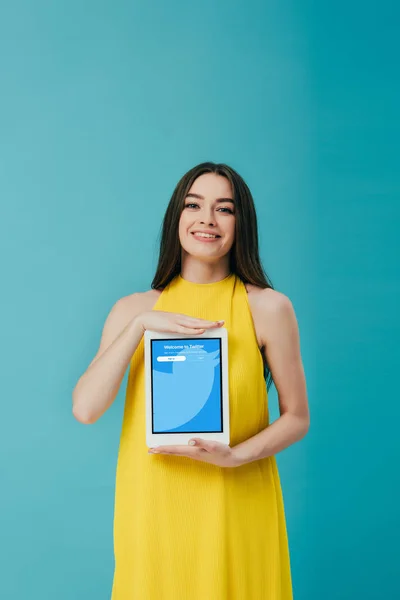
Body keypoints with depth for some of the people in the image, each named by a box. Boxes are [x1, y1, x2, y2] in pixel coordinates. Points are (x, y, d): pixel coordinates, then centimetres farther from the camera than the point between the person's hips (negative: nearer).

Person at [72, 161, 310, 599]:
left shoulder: (268, 308, -6)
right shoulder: (134, 309, 1)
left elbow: (297, 417, -1)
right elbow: (85, 409, -9)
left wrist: (234, 456, -17)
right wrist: (140, 325, -15)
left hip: (236, 508, -1)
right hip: (153, 506, 2)